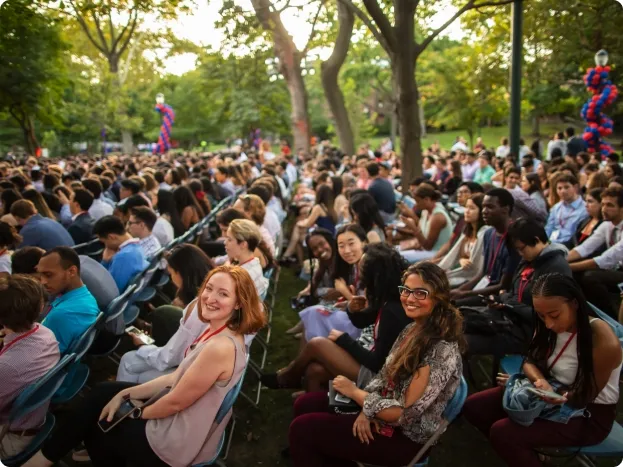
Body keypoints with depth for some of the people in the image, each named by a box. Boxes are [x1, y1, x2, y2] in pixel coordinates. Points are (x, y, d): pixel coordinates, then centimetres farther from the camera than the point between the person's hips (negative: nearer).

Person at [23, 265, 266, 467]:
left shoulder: (221, 347, -32)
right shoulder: (217, 332, -2)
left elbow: (175, 402, -23)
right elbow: (177, 378, 5)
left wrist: (140, 414, -4)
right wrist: (125, 394, 1)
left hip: (177, 441, -8)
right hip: (180, 423, 8)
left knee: (96, 426, 11)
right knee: (101, 393, 16)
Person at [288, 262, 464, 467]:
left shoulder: (443, 351, -28)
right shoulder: (413, 328, 0)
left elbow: (406, 414, -26)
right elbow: (385, 376, 7)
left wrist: (356, 393, -15)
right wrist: (366, 408, -12)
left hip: (405, 436, -8)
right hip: (384, 410, 8)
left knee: (303, 428, -10)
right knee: (306, 404, 4)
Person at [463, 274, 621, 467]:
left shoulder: (605, 342, -28)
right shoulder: (548, 326, -8)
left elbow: (584, 395, -18)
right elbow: (530, 361, -2)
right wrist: (541, 382, -24)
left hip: (590, 413, -7)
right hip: (553, 392, 7)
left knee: (502, 432, -26)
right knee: (473, 406, -3)